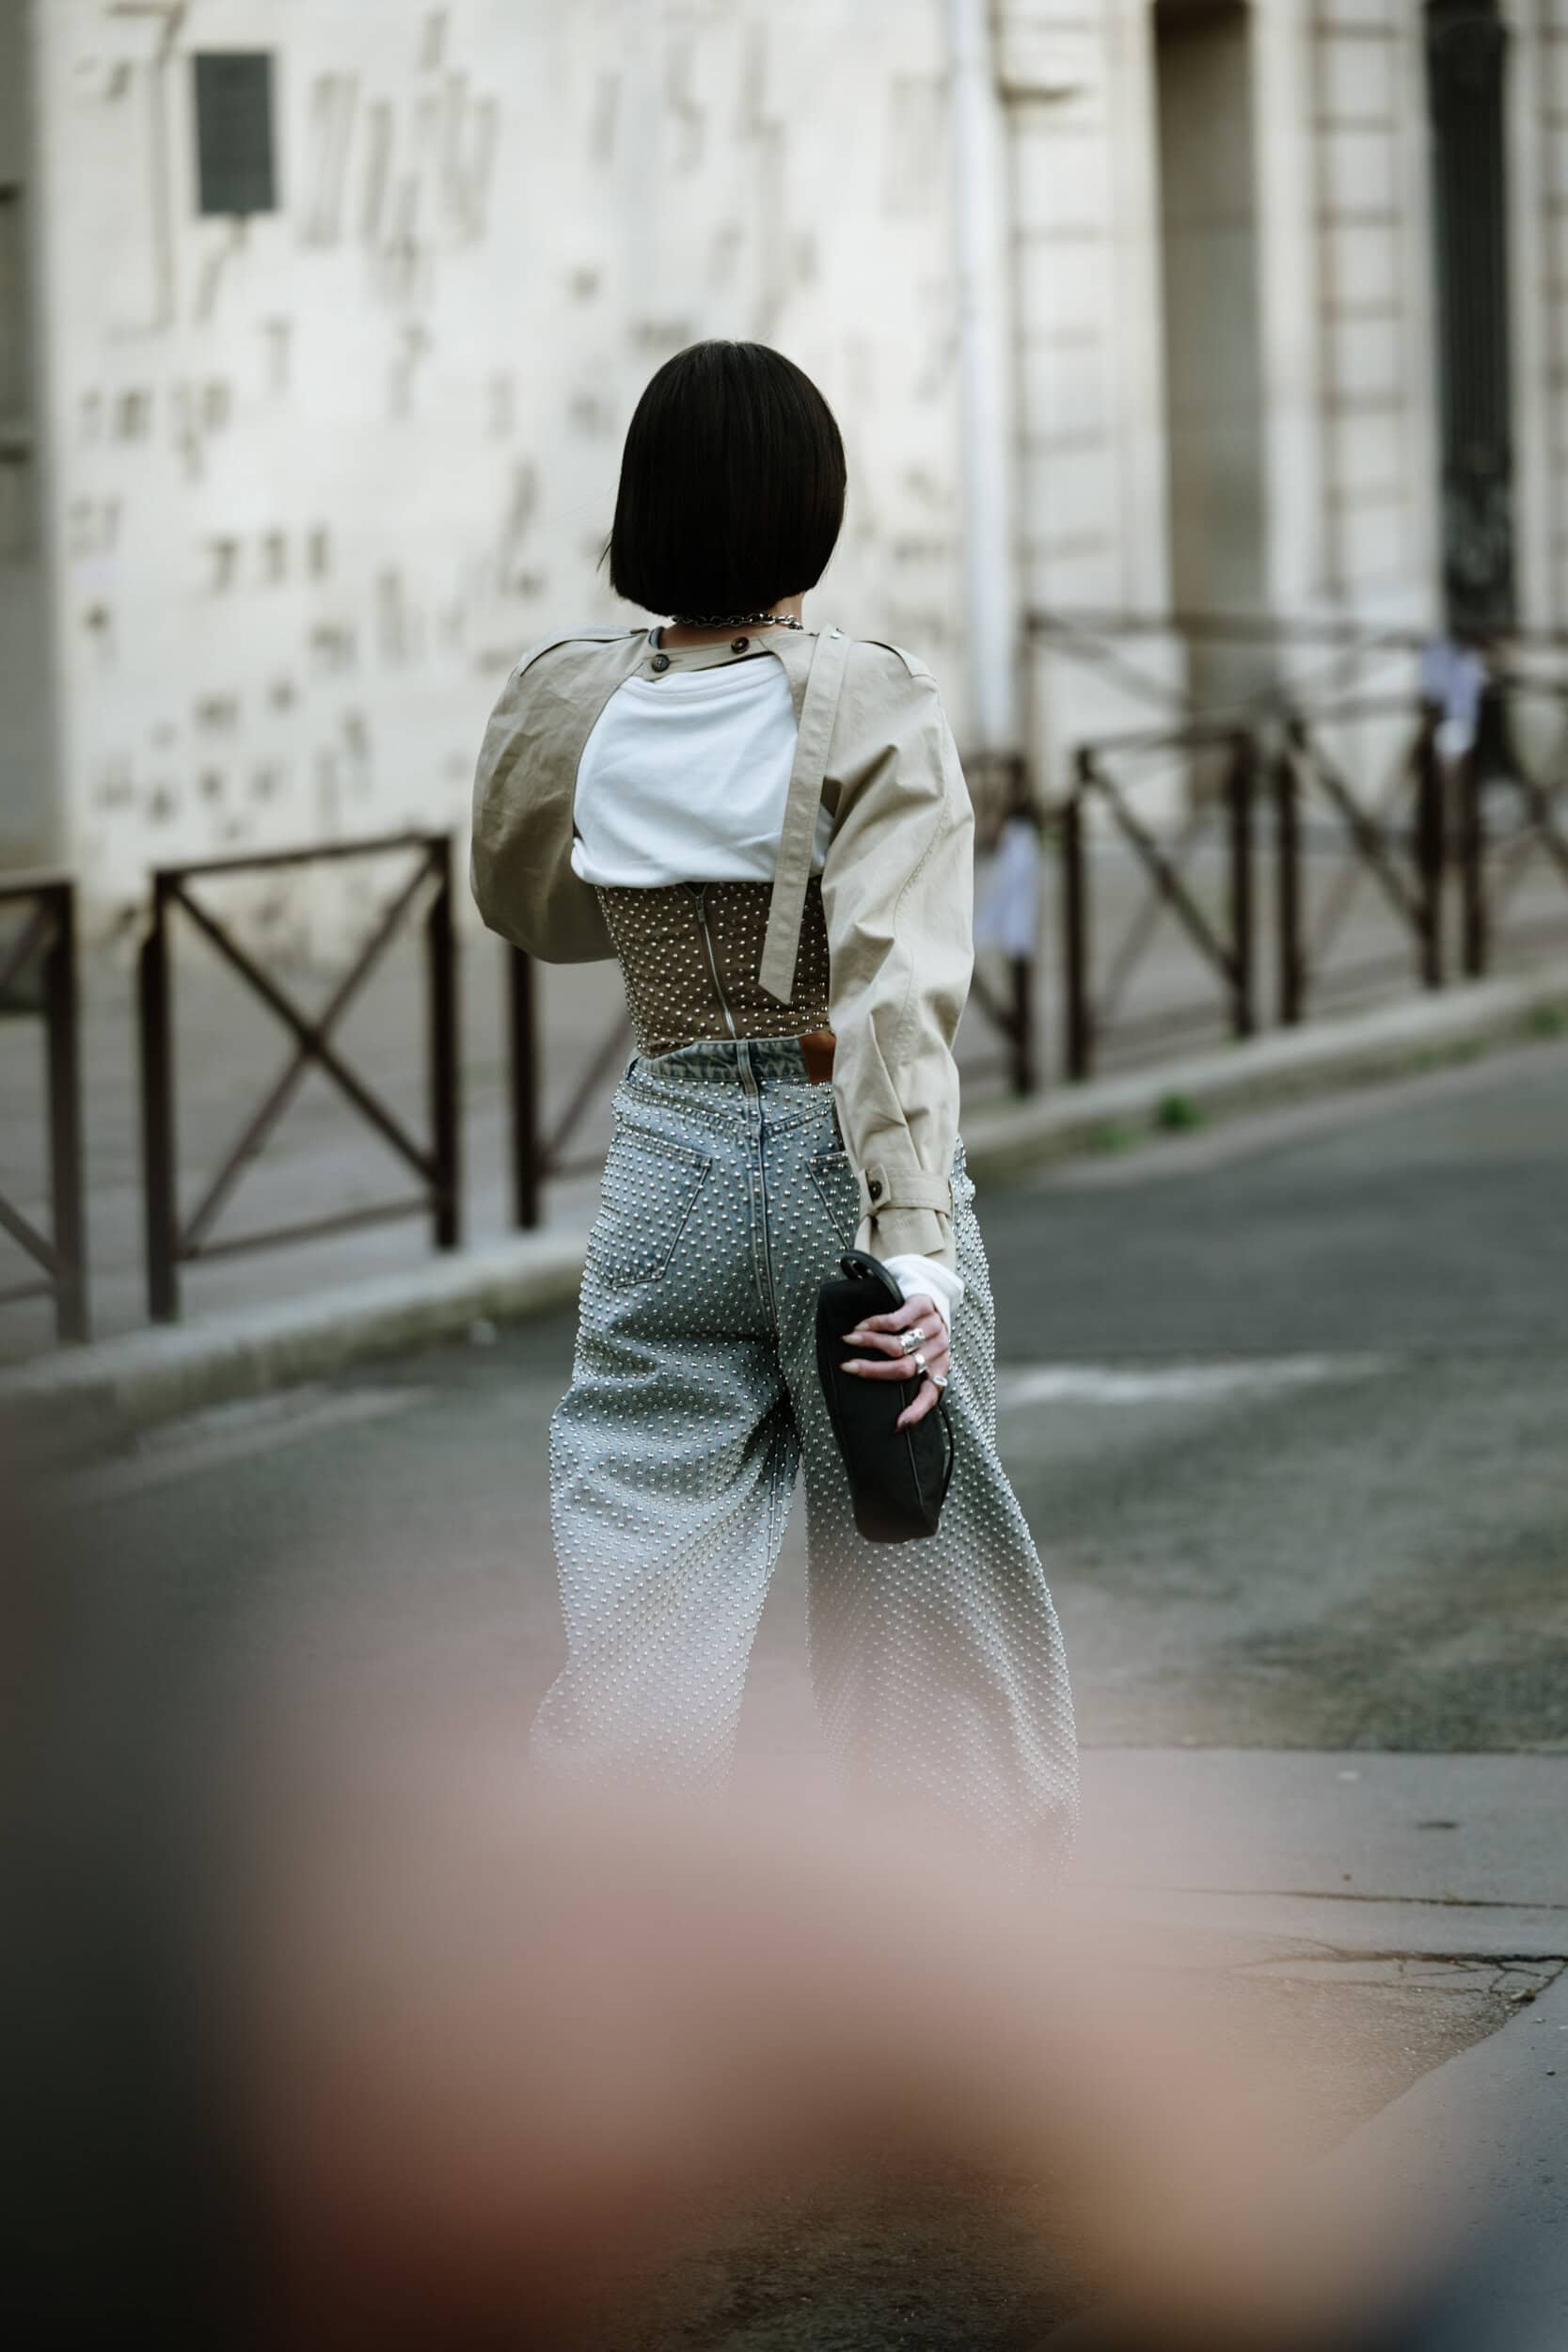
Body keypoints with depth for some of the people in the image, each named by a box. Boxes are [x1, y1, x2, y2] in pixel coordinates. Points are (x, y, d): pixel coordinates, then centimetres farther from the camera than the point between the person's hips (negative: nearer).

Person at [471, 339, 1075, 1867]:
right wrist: (914, 1240, -30)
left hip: (668, 1166, 3)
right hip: (840, 1162, -2)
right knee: (914, 1587, 12)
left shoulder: (565, 704, -1)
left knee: (639, 1612, 3)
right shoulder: (870, 707, -12)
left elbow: (527, 907, 19)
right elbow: (896, 977, -23)